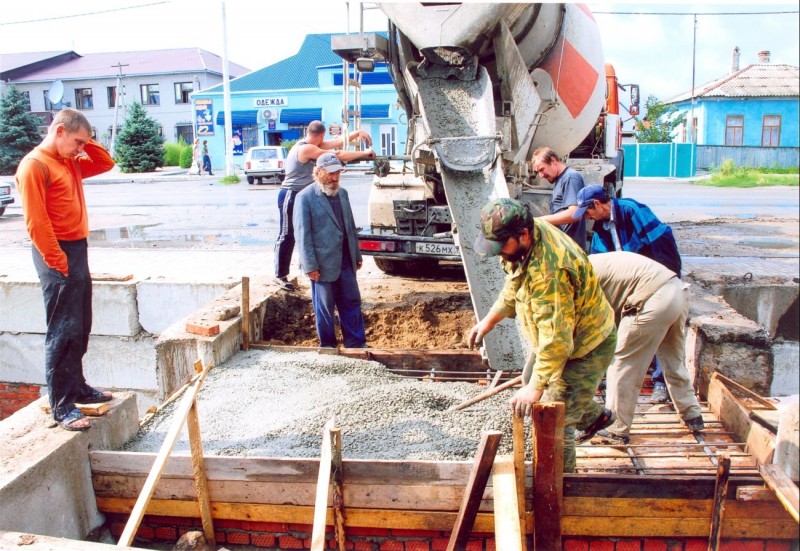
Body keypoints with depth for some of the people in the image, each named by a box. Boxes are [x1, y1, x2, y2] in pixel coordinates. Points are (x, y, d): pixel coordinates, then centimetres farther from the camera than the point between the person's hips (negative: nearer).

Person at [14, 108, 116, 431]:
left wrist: (84, 142, 8)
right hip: (58, 254, -9)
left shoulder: (71, 162, 13)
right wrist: (57, 261, -18)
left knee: (80, 328, 15)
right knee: (63, 331, -6)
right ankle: (61, 406, 1)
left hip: (78, 249, 9)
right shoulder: (34, 165, -12)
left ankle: (76, 387, 27)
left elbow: (105, 163, 24)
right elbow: (36, 221, -18)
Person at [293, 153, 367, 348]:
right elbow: (302, 235, -13)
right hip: (323, 263, -6)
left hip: (346, 261, 6)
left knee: (352, 302, 11)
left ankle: (356, 343, 22)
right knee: (324, 307, 7)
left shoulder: (342, 193, 10)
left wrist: (357, 255, 15)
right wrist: (310, 266, -15)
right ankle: (327, 345, 22)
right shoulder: (305, 197, -10)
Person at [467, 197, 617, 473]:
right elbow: (513, 287, 10)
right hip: (560, 336, 10)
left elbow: (556, 339, -37)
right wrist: (489, 320, 10)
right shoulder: (524, 241, -10)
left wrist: (536, 388, -33)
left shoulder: (549, 271, -40)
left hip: (585, 348, -10)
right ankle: (594, 416, 49)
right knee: (530, 379, 29)